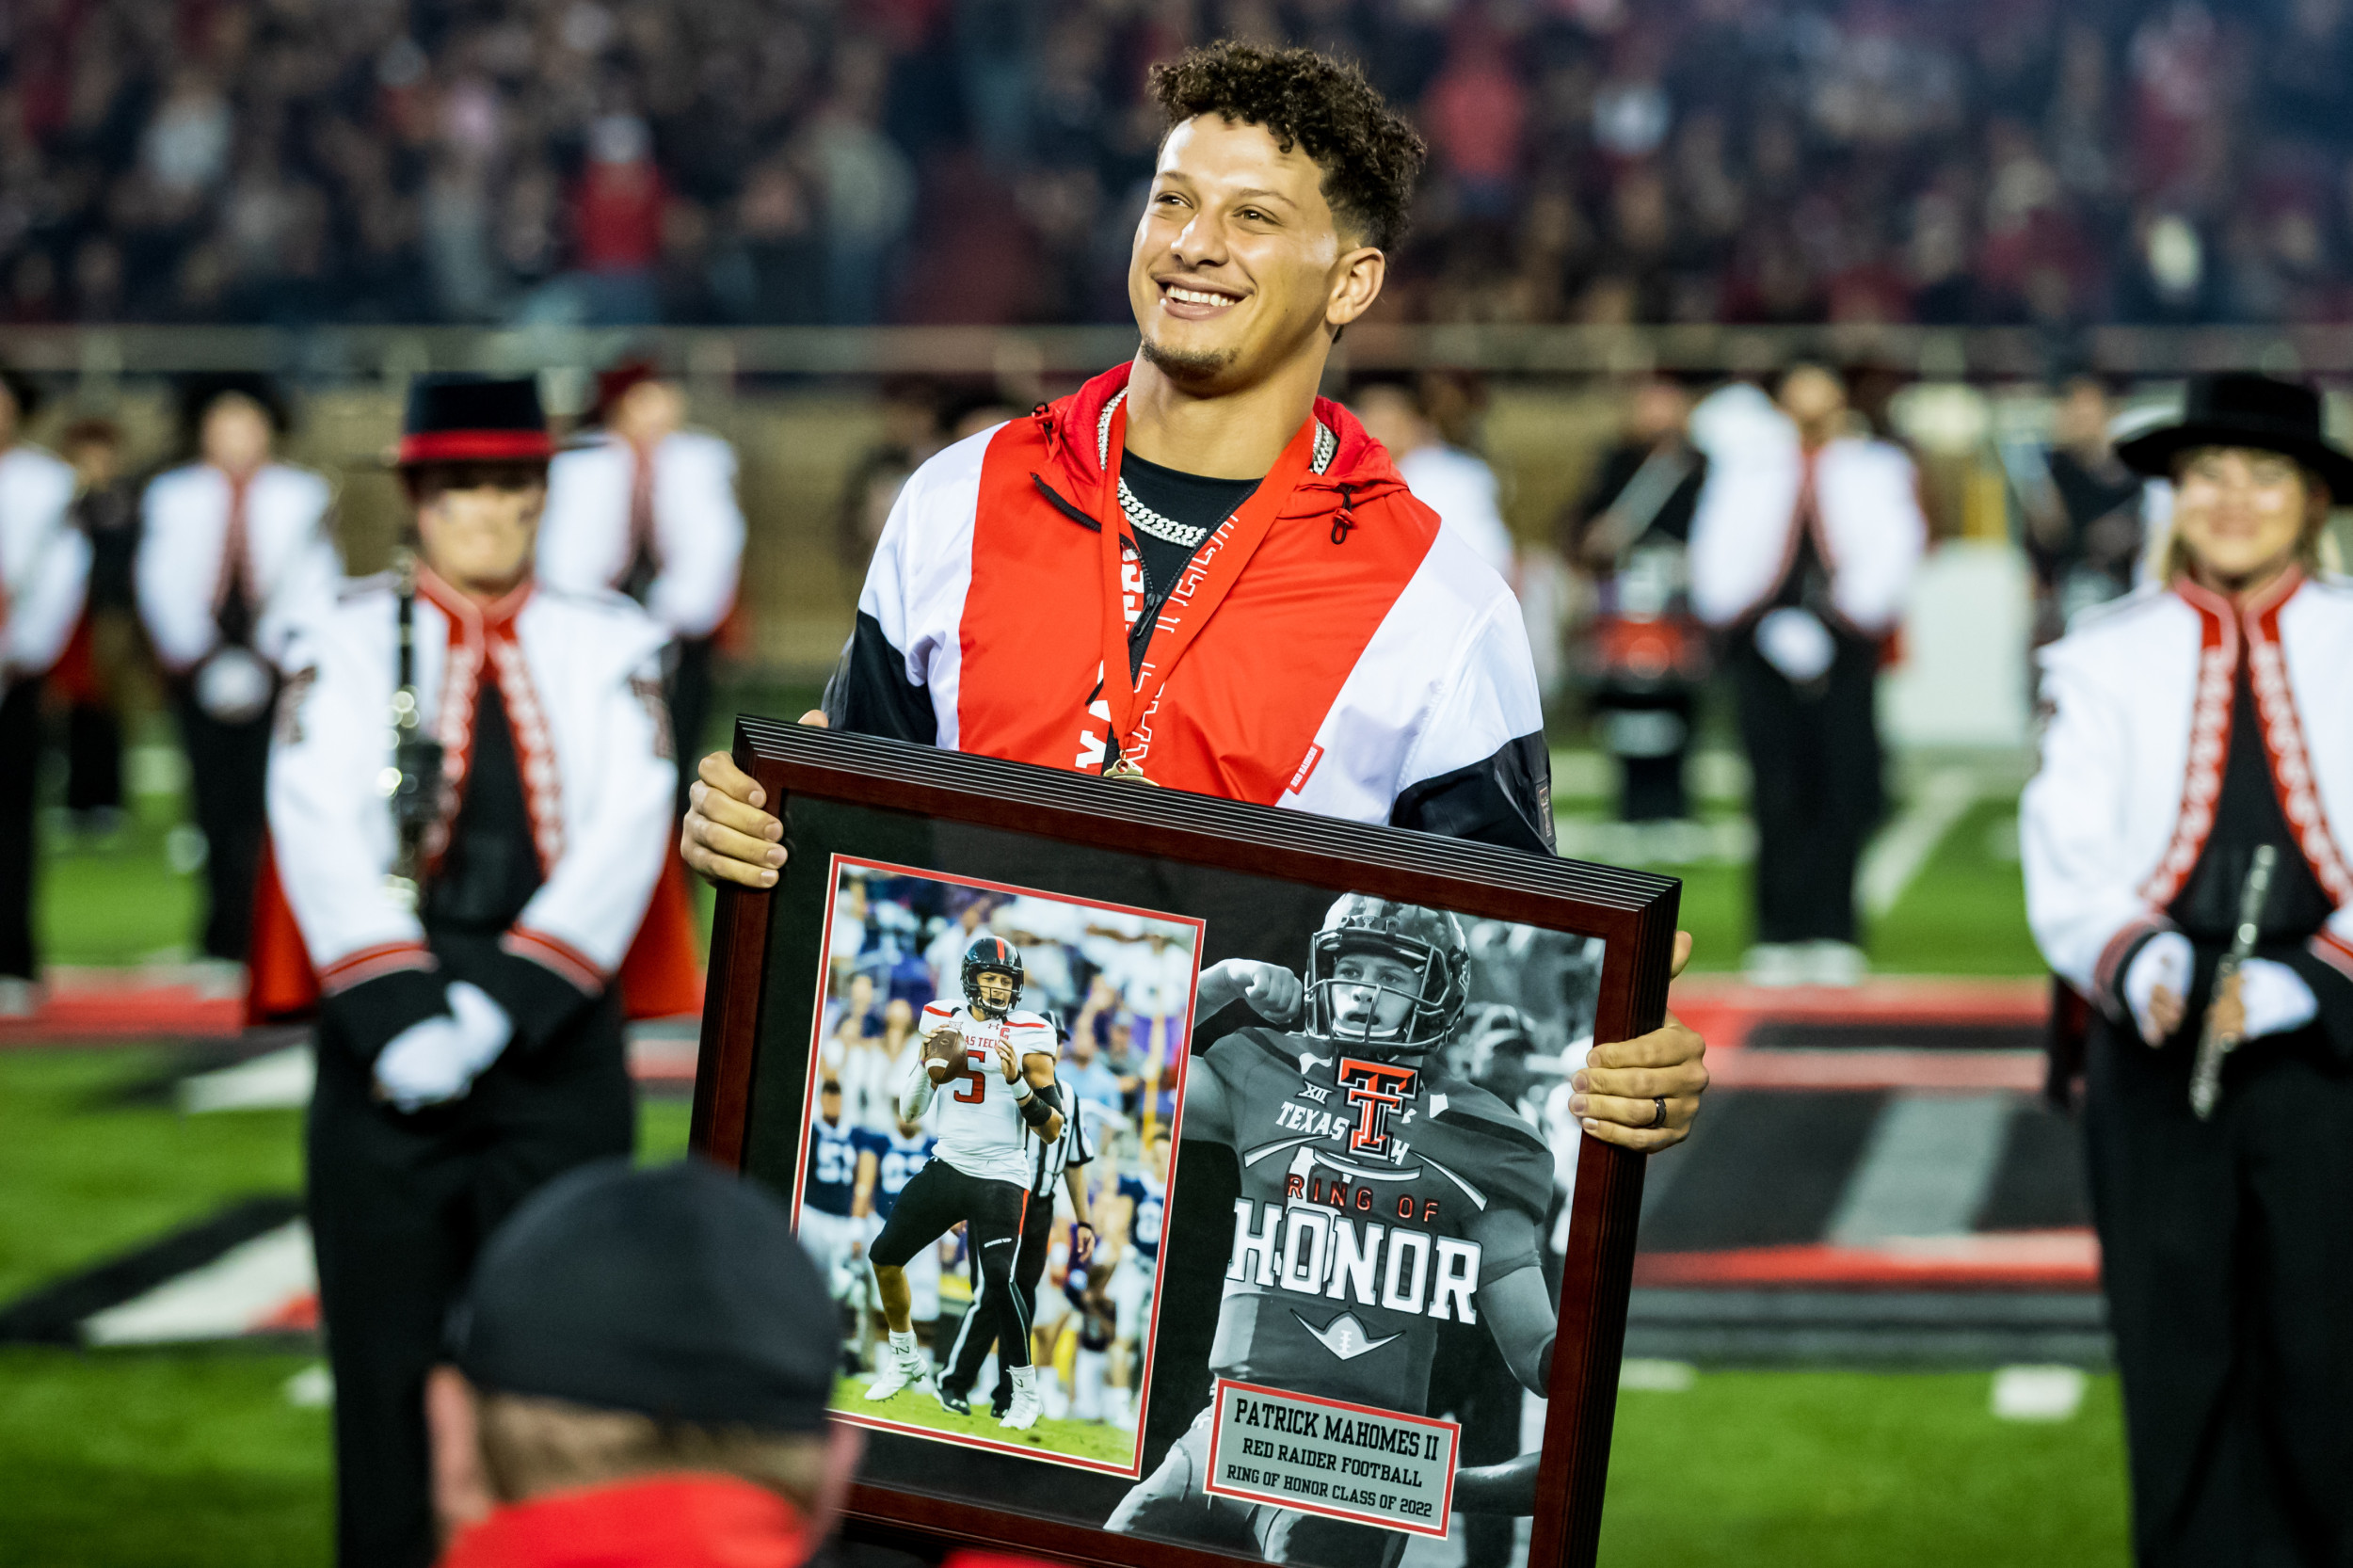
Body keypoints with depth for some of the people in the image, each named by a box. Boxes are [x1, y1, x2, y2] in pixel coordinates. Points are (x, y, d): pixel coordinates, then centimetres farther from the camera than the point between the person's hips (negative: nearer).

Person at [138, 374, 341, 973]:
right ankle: (225, 933, 4)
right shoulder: (170, 495, 11)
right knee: (215, 797, -1)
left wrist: (270, 652, -7)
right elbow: (161, 583, 6)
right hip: (198, 669, 1)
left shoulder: (304, 493, 9)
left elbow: (315, 585, 5)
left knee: (264, 797, -11)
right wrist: (196, 656, -6)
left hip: (278, 666, -1)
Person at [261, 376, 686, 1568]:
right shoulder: (345, 644, 7)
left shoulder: (610, 649, 9)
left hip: (559, 1035, 0)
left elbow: (625, 840, -3)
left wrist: (504, 1006, -14)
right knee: (386, 1352, 0)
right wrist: (397, 1019, -16)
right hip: (386, 1043, 0)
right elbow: (320, 838, -4)